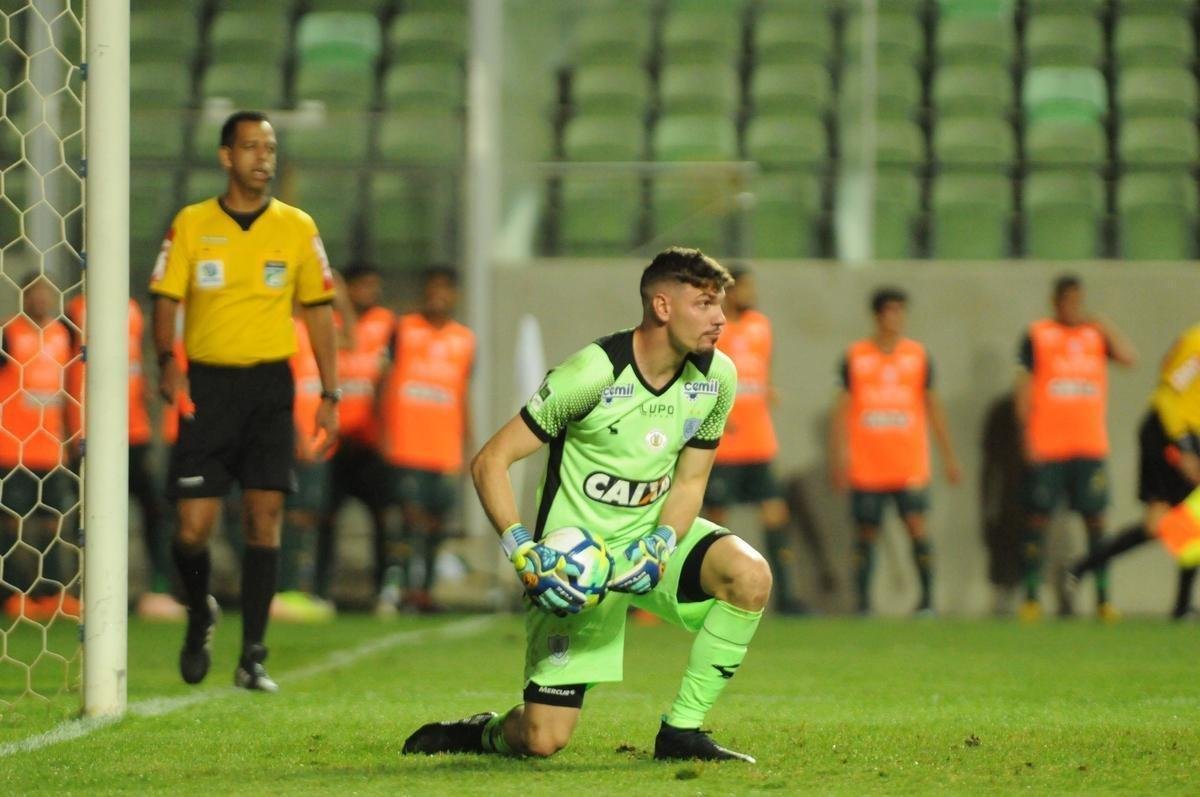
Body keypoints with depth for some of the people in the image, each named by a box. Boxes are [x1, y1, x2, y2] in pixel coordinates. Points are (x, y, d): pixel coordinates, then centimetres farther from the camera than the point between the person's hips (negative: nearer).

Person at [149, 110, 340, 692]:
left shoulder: (297, 228, 6)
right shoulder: (191, 225, 3)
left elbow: (318, 310, 10)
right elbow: (166, 301, 1)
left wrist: (329, 395, 5)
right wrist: (167, 361, -18)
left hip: (270, 385, 1)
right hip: (207, 384, -1)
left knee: (264, 517, -5)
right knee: (193, 528, -5)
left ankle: (252, 658, 1)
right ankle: (199, 616, 26)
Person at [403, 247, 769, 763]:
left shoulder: (717, 378, -6)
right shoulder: (593, 374, -21)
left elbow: (689, 482, 4)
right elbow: (489, 463, -16)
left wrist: (659, 548, -16)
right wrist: (525, 556, -26)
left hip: (654, 533, 5)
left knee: (750, 575, -26)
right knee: (542, 741, -12)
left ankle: (681, 731, -11)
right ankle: (486, 734, 26)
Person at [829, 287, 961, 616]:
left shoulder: (918, 355, 6)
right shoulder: (856, 356, 3)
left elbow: (933, 407, 12)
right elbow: (842, 409, 4)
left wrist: (949, 456, 11)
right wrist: (840, 458, -4)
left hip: (910, 465, 0)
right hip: (866, 467, 0)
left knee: (916, 524, -12)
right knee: (866, 533, 5)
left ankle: (927, 598, -9)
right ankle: (863, 602, 13)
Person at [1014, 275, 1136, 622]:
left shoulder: (1096, 334, 12)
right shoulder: (1037, 336, 4)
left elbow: (1129, 358, -3)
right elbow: (1024, 386, 1)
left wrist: (1103, 326, -6)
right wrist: (1027, 437, -6)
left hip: (1090, 447, 2)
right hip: (1046, 448, -2)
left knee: (1095, 518, 0)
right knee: (1038, 518, -2)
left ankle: (1103, 598, 2)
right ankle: (1031, 596, 3)